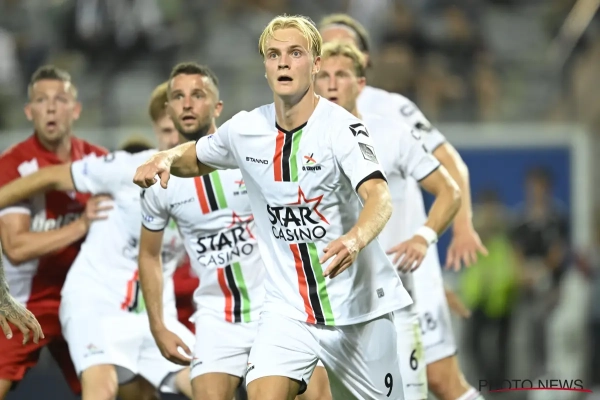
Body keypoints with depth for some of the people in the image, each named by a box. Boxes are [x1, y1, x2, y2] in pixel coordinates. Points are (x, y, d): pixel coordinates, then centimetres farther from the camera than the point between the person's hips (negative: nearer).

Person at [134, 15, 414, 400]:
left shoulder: (340, 126, -16)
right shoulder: (246, 129, -1)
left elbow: (380, 198, -32)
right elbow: (197, 158, 21)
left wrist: (354, 241, -53)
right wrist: (166, 158, -3)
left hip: (357, 308, -3)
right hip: (287, 309, 3)